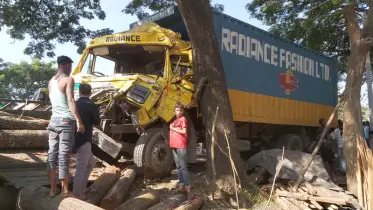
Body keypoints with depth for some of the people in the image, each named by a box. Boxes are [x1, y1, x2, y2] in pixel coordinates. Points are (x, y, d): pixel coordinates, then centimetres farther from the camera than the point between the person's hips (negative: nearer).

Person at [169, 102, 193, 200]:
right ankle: (181, 185, 20)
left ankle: (188, 188, -9)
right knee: (178, 167, 12)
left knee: (183, 167, -10)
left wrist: (173, 128, -7)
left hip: (181, 146, -8)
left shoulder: (183, 119, -4)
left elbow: (184, 131, -13)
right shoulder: (175, 120, 20)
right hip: (174, 146, 8)